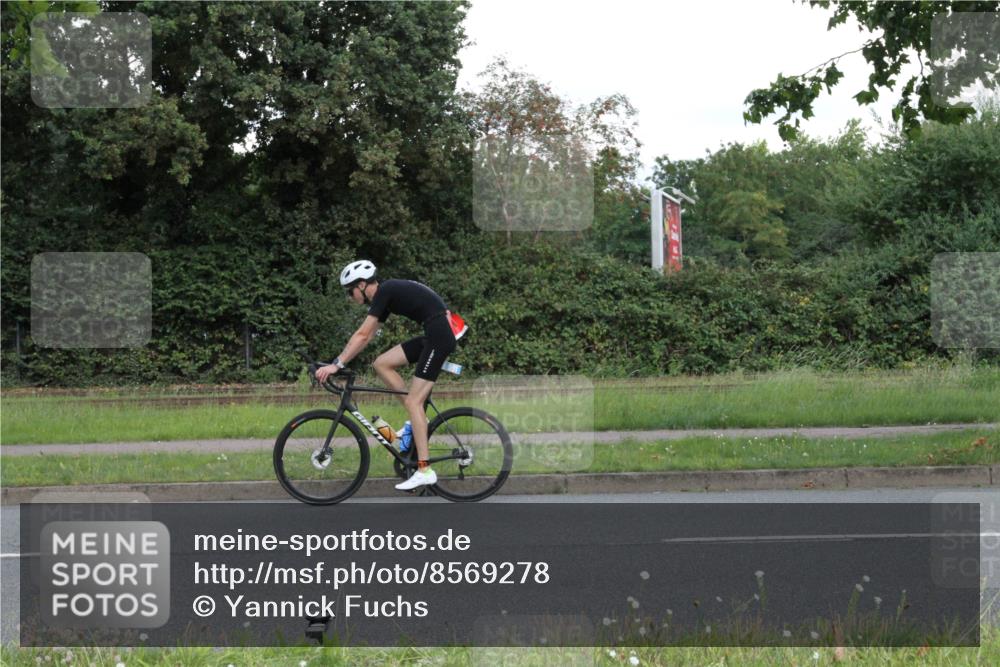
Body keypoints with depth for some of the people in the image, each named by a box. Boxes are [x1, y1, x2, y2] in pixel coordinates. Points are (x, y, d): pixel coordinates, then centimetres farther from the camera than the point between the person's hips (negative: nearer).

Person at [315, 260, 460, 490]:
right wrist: (340, 362, 19)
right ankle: (418, 418, 9)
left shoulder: (384, 291, -9)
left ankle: (424, 471, -11)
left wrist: (337, 364, -12)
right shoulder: (386, 295, 18)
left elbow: (362, 335, -14)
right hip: (432, 335, 9)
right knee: (382, 363, 7)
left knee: (413, 401, -9)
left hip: (439, 335, -9)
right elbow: (366, 337, 22)